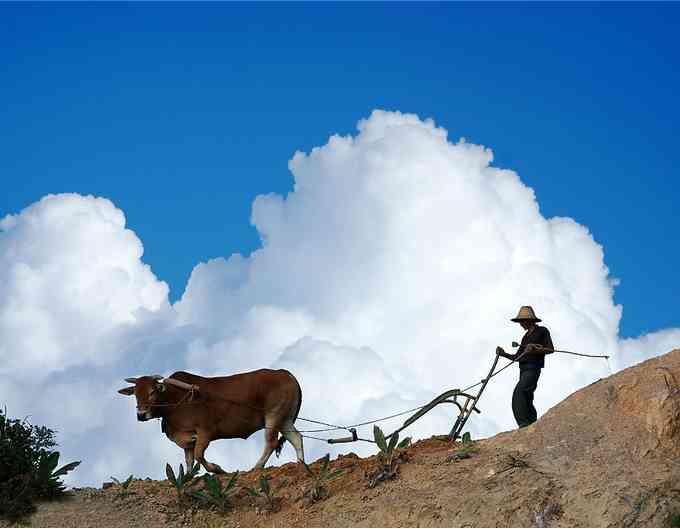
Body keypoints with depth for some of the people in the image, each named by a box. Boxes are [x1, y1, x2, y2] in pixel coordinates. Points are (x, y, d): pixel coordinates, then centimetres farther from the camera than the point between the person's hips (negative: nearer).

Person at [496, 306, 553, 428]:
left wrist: (535, 350, -16)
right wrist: (504, 354, 8)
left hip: (533, 368, -9)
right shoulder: (526, 336, 26)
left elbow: (550, 349, -3)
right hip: (523, 369, 9)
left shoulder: (542, 331, 5)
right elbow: (517, 357, 23)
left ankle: (524, 424, -35)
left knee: (518, 392, -26)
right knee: (526, 400, 4)